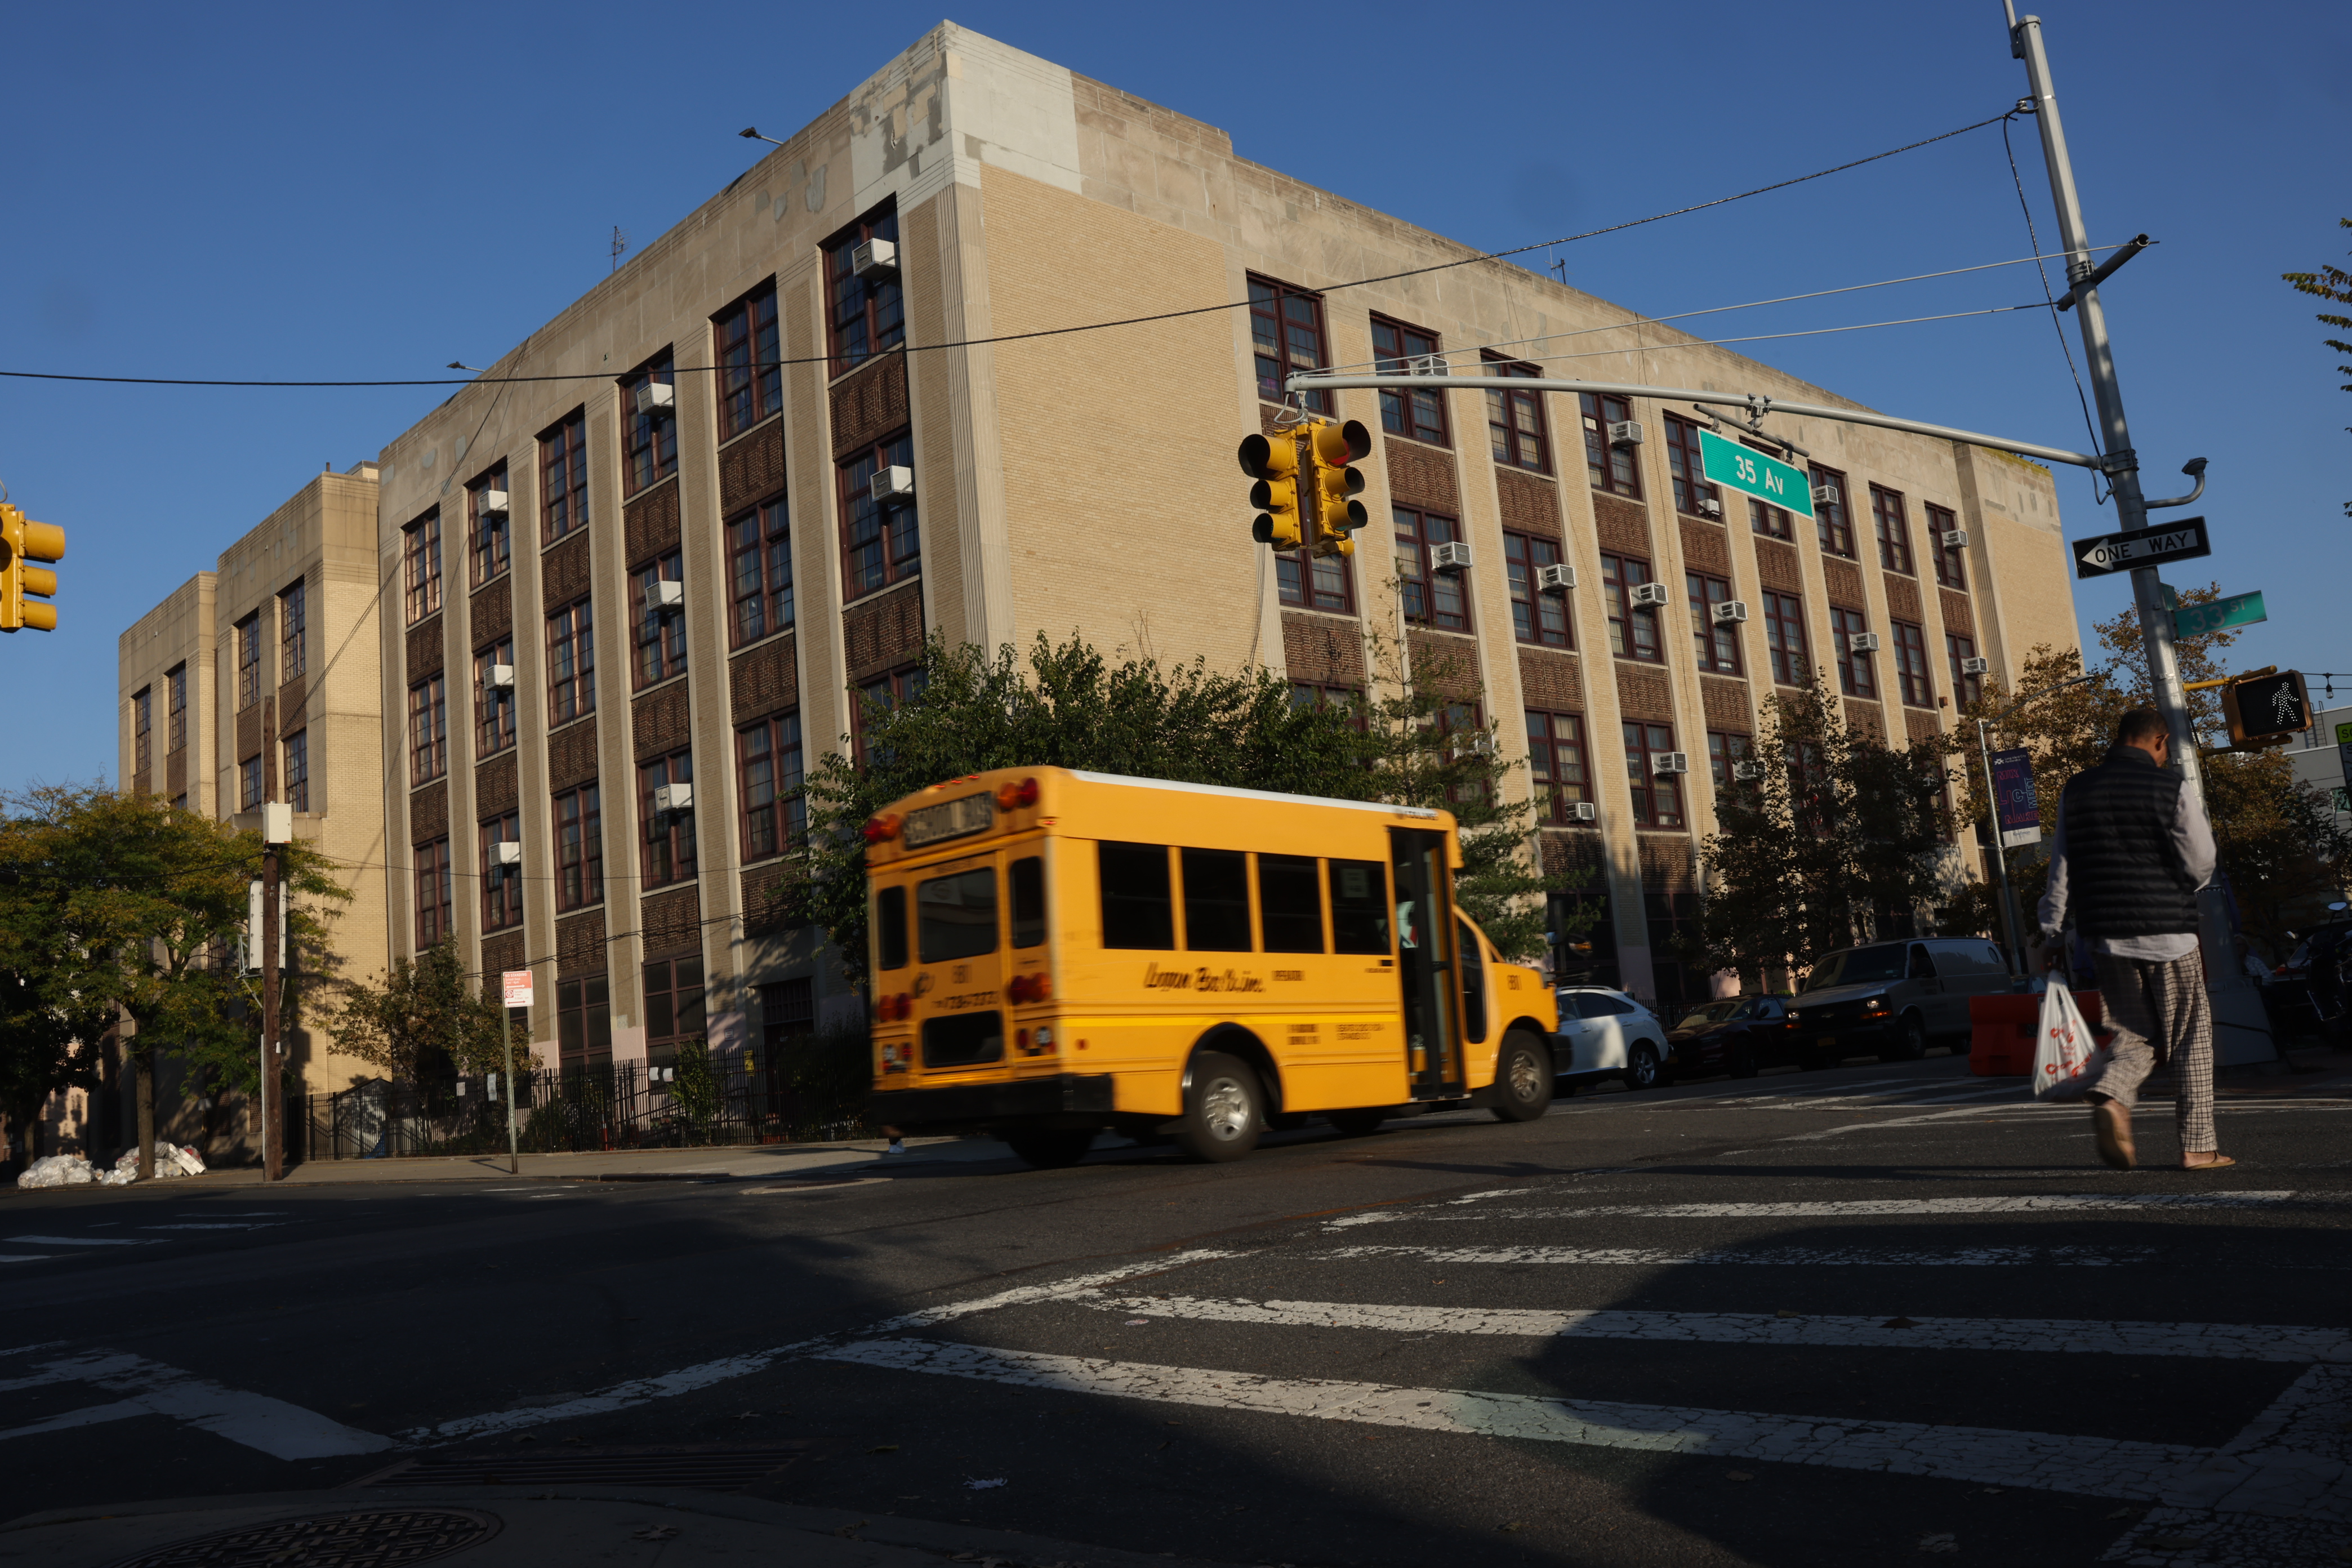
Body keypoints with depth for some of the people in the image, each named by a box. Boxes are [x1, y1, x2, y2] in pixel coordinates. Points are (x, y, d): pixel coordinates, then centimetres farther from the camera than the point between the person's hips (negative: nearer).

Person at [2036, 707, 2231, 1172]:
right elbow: (2201, 863, -6)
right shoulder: (2170, 787, -6)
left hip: (2105, 936, 4)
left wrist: (2052, 931, 10)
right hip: (2167, 931, -4)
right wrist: (2175, 893, 16)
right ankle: (2198, 1146, 10)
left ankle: (2111, 1095, -15)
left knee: (2136, 1033, 14)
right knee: (2190, 1037, 8)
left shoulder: (2076, 791, 6)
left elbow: (2060, 867, 7)